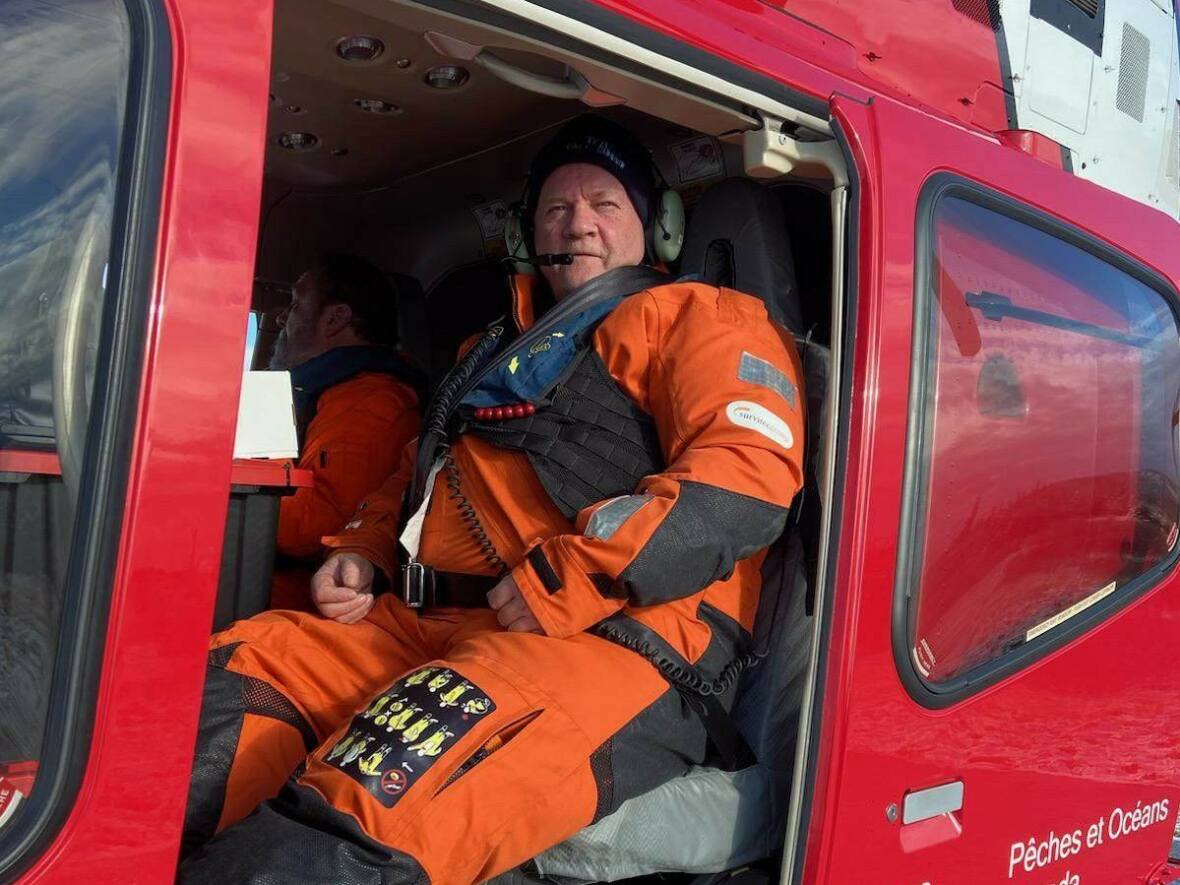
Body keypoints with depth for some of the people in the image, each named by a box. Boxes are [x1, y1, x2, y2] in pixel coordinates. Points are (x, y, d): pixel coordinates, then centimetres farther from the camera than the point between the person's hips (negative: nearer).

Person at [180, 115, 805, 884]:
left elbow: (747, 478, -11)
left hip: (606, 648, -8)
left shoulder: (698, 318, 8)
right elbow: (414, 479, 38)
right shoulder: (501, 349, 31)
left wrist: (563, 581, -18)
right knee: (223, 684, -12)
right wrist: (362, 556, 15)